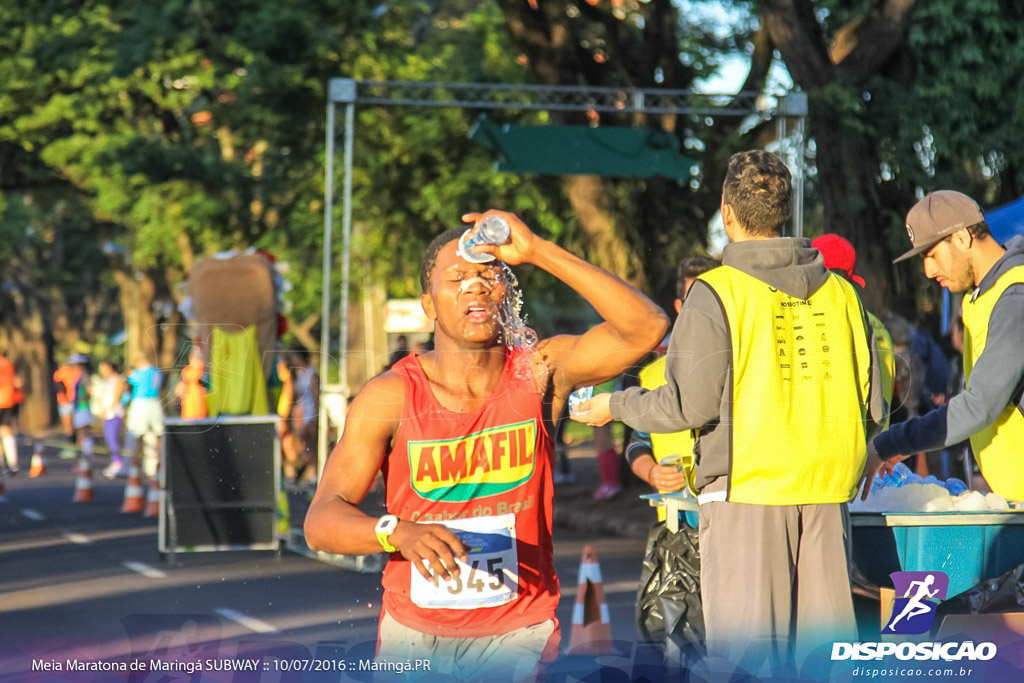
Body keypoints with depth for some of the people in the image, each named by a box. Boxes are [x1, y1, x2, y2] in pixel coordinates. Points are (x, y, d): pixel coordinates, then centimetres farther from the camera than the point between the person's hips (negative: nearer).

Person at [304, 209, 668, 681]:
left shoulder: (540, 373, -6)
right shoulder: (390, 397, -8)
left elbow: (646, 328, -20)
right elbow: (321, 521, -12)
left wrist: (539, 252, -25)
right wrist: (400, 533, -34)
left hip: (518, 630, 0)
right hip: (413, 633, 0)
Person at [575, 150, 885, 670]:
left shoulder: (716, 295, -7)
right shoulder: (839, 291, 8)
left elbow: (690, 406, -9)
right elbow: (871, 403, 9)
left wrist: (617, 406, 7)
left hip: (747, 493, -5)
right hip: (826, 491, 5)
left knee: (744, 651, -3)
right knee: (826, 648, 7)